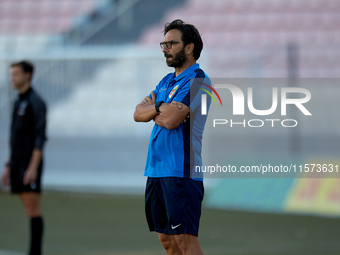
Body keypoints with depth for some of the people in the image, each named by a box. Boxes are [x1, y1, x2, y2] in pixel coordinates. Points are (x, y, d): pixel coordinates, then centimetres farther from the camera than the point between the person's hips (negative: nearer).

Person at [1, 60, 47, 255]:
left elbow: (40, 137, -16)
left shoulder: (35, 102, -10)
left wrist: (33, 167, -23)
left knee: (33, 209, -8)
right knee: (29, 208, 7)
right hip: (17, 164, 8)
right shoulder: (19, 103, 18)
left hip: (30, 164, -8)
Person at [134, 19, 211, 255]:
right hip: (156, 170, 9)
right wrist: (159, 108, -7)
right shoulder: (167, 81, 19)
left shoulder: (197, 80, -10)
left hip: (181, 171, -9)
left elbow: (170, 119, -19)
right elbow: (139, 113, 12)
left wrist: (153, 111, 1)